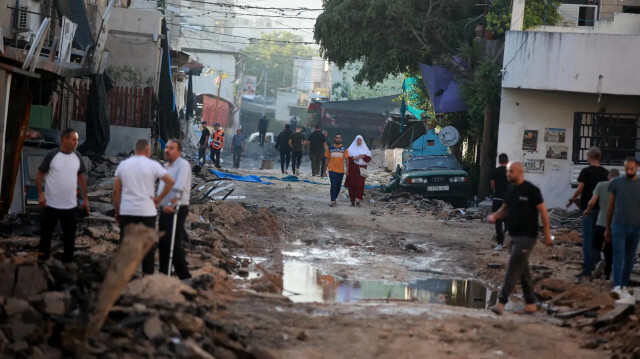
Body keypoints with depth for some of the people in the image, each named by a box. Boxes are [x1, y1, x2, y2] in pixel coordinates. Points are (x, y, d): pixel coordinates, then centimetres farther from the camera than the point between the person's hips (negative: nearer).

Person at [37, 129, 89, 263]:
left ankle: (68, 261, 20)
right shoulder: (52, 156, -8)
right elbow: (40, 175, -5)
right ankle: (42, 262, 18)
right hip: (51, 205, -4)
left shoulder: (77, 157, 5)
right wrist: (40, 194, -15)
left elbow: (81, 177, 13)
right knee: (46, 233, 6)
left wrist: (85, 199, 11)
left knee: (69, 235, 8)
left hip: (70, 205, 4)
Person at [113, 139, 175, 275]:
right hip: (147, 211, -3)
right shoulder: (152, 165, -4)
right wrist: (159, 198, -3)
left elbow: (116, 191, 7)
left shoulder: (123, 164, 6)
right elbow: (170, 181, -13)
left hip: (126, 211, 3)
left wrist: (117, 211, 14)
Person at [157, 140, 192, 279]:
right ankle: (163, 274, 19)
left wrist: (172, 204, -31)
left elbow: (179, 187, -23)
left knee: (174, 244, -12)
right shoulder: (166, 166, 18)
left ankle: (184, 276, -7)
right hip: (165, 209, 9)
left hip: (177, 209, -9)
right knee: (162, 243, 11)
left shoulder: (183, 165, -11)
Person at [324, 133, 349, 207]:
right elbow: (327, 159, 9)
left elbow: (346, 160, 3)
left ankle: (334, 198, 28)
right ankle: (333, 201, -16)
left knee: (338, 186, 11)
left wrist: (347, 170, -7)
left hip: (341, 170, 2)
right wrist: (325, 170, 9)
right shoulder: (330, 148, 4)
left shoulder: (344, 149, 3)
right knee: (333, 185, -13)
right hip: (332, 170, -2)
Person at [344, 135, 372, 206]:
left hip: (362, 168, 1)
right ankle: (352, 200, 5)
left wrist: (364, 156, -11)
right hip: (353, 168, -1)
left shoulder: (365, 149, 13)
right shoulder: (351, 149, 7)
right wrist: (353, 158, -17)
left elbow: (369, 158, 8)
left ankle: (358, 200, -13)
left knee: (360, 184, -11)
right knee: (352, 184, -3)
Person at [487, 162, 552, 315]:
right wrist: (495, 216, -2)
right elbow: (505, 208, 19)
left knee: (513, 269, -12)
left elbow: (543, 211, -8)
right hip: (514, 235, 8)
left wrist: (547, 233, -9)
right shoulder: (510, 188, 9)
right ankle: (531, 303, 18)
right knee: (523, 270, 11)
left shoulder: (531, 190, -11)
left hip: (526, 237, -8)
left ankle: (501, 302, -16)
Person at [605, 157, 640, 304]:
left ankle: (625, 285, 19)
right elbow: (611, 207, 10)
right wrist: (608, 228, 12)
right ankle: (617, 287, -21)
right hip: (619, 225, -1)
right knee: (618, 257, -11)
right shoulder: (616, 183, 3)